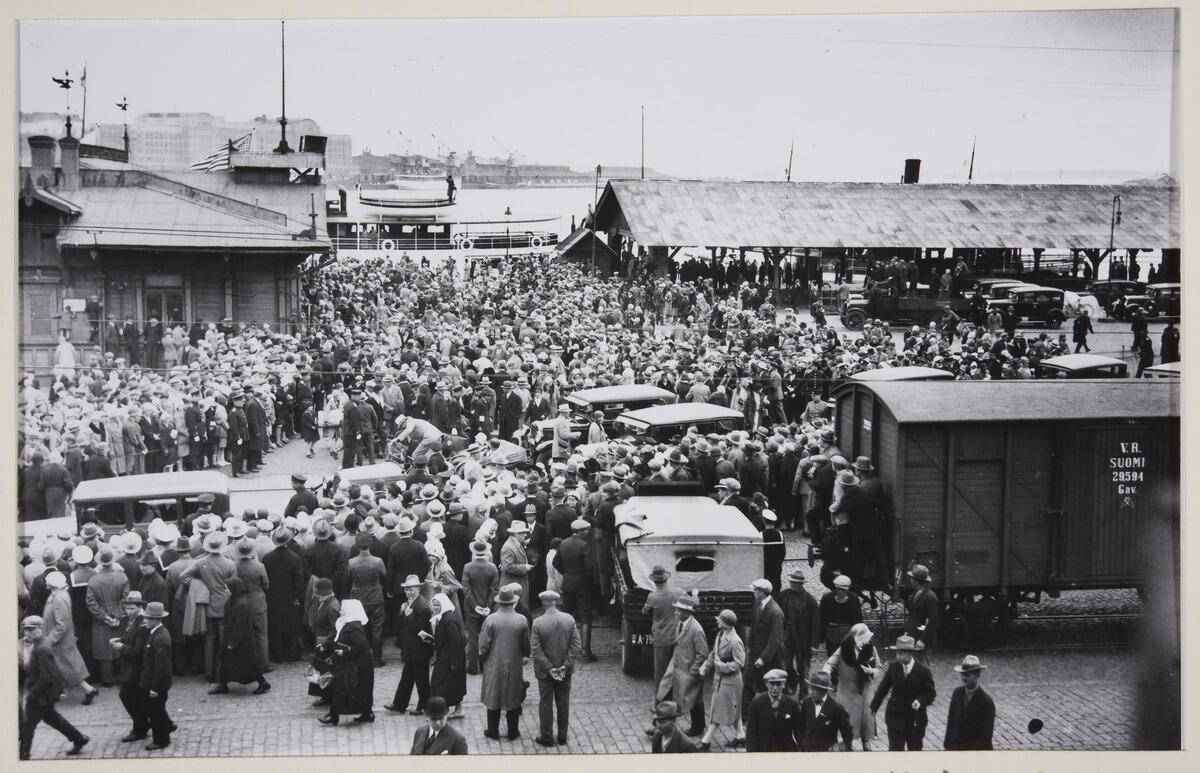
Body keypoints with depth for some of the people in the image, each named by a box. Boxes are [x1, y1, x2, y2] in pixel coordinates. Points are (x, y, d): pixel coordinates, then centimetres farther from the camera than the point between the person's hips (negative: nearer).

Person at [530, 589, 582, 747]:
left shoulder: (538, 623, -18)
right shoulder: (569, 619, -10)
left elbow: (535, 650, -18)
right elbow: (577, 645, -9)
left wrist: (549, 668, -13)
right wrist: (566, 665, -9)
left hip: (545, 671, -3)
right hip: (565, 670, 3)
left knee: (545, 704, 11)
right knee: (563, 703, 16)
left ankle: (546, 737, 18)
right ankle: (562, 736, 24)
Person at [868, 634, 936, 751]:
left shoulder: (923, 671, -11)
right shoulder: (893, 666, -5)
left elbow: (931, 693, -3)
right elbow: (883, 688, 6)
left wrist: (921, 701, -23)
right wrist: (874, 707, 14)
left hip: (916, 719, -1)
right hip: (895, 717, 1)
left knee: (915, 749, 11)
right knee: (895, 749, 0)